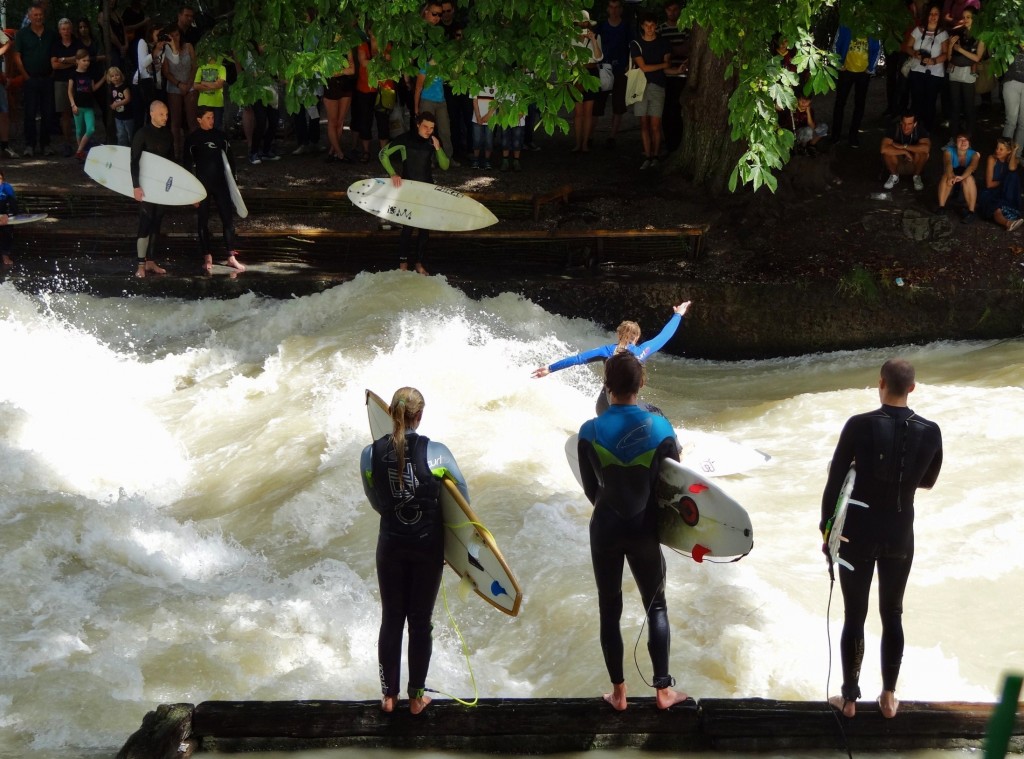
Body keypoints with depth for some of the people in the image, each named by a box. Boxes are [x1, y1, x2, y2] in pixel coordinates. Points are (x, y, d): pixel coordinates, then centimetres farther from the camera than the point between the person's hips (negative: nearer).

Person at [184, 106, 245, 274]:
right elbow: (188, 166, -3)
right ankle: (207, 258, 11)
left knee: (228, 218, 0)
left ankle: (231, 257, 7)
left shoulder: (220, 136, 5)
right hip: (202, 185, -3)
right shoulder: (192, 140, -4)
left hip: (221, 183, 3)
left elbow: (230, 159, 12)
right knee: (204, 221, 4)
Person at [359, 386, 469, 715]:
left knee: (391, 620, 14)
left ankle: (389, 695, 23)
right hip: (428, 547, -1)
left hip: (391, 546, 1)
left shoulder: (371, 454, -9)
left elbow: (375, 502, 4)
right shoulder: (436, 452, -15)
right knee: (421, 622, 10)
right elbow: (462, 496, -3)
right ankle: (416, 697, 19)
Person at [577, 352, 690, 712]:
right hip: (644, 532, 0)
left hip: (605, 530, 0)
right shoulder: (661, 428, -12)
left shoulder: (590, 432, -12)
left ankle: (618, 692, 16)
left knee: (609, 609, 12)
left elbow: (590, 487, -2)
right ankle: (663, 689, 15)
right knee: (656, 607, 14)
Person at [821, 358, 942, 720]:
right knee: (892, 616, 15)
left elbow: (834, 481, -9)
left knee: (854, 617, 8)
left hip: (857, 535, -2)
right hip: (900, 536, 2)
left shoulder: (859, 426, -14)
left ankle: (849, 698, 15)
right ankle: (888, 697, 19)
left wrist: (826, 529, 1)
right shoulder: (930, 432, -6)